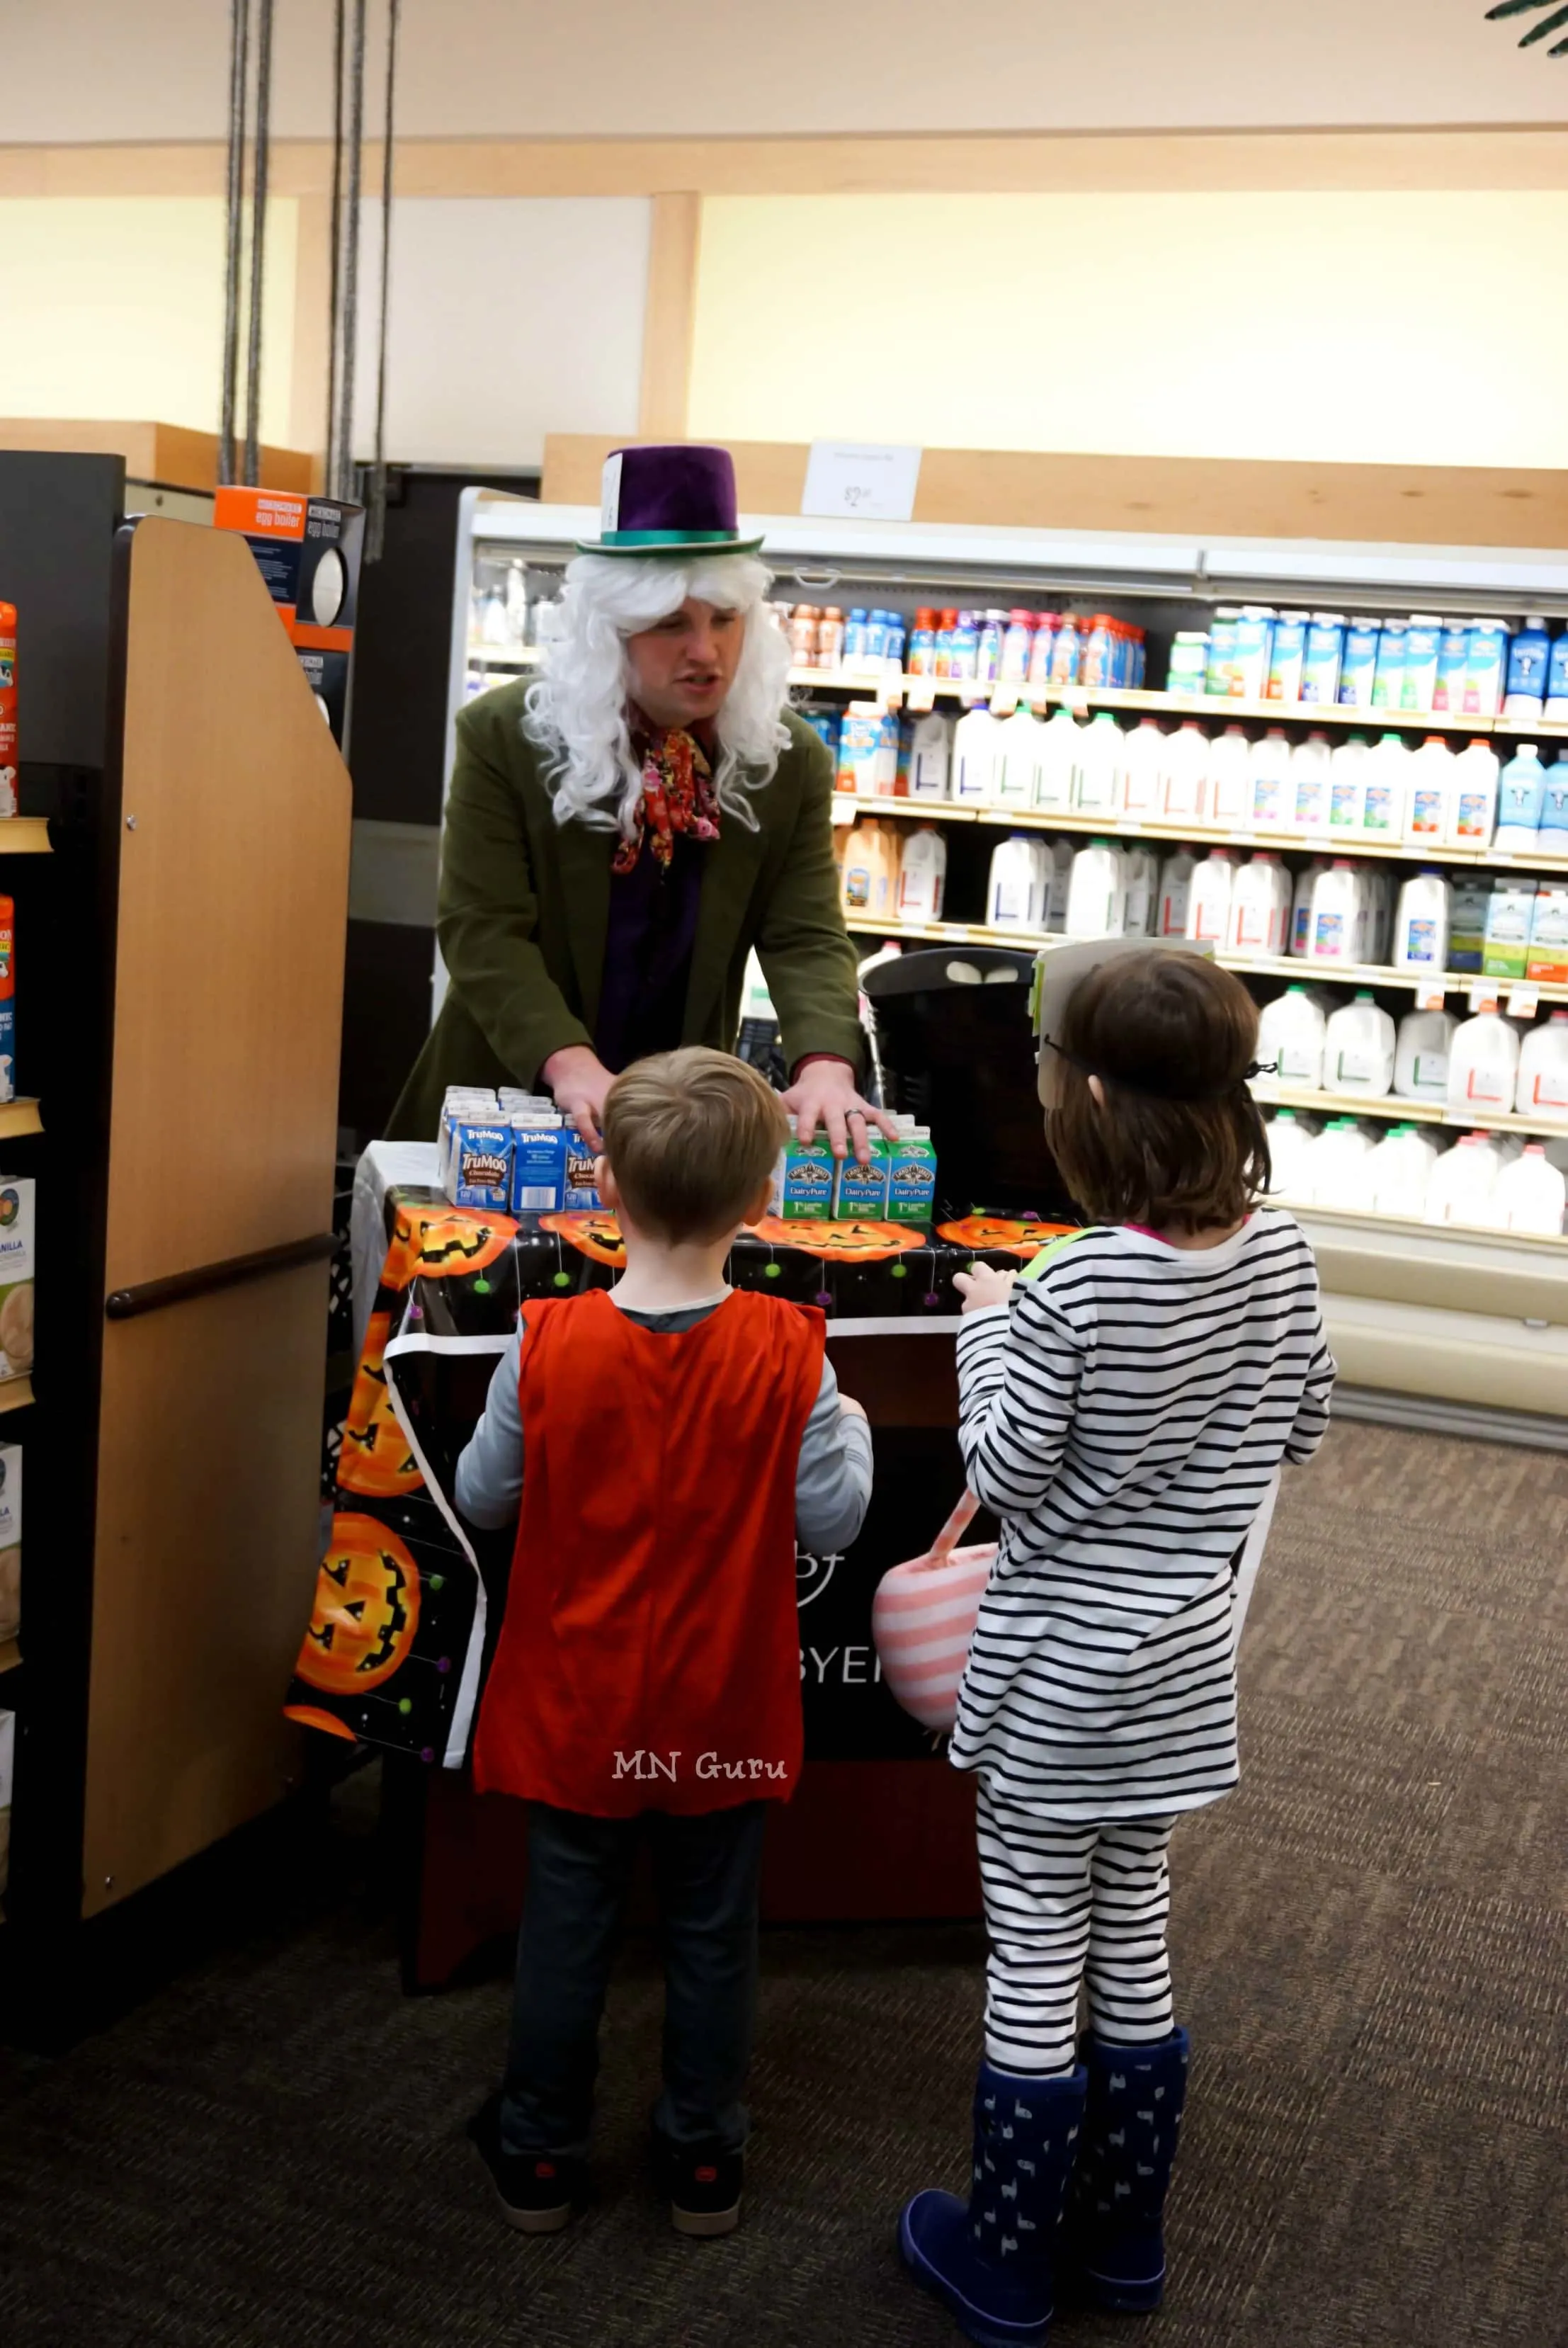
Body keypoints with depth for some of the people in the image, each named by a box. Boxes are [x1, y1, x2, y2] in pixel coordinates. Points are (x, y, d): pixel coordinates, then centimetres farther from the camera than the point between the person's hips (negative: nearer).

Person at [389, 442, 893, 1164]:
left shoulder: (791, 759, -3)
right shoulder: (505, 736, -10)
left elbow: (807, 937, -9)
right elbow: (483, 930, -15)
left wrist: (826, 1066, -28)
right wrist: (569, 1063, -30)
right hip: (507, 1101, -2)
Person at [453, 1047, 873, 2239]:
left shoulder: (547, 1345, -17)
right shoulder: (787, 1354, -18)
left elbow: (481, 1494, -5)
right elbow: (833, 1519, -11)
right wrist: (849, 1427, 7)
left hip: (579, 1703, 0)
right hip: (723, 1708, 0)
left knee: (565, 1925, 16)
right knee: (713, 1930, 16)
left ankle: (541, 2157, 30)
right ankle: (704, 2161, 30)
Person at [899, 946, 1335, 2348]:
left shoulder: (1071, 1288, -25)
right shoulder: (1280, 1251, -7)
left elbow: (1004, 1474, -16)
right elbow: (1301, 1428, 5)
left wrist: (989, 1325, -4)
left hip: (1060, 1669, -6)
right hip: (1186, 1658, 6)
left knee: (1037, 1951, 9)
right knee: (1134, 1929, 21)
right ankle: (1124, 2232, 36)